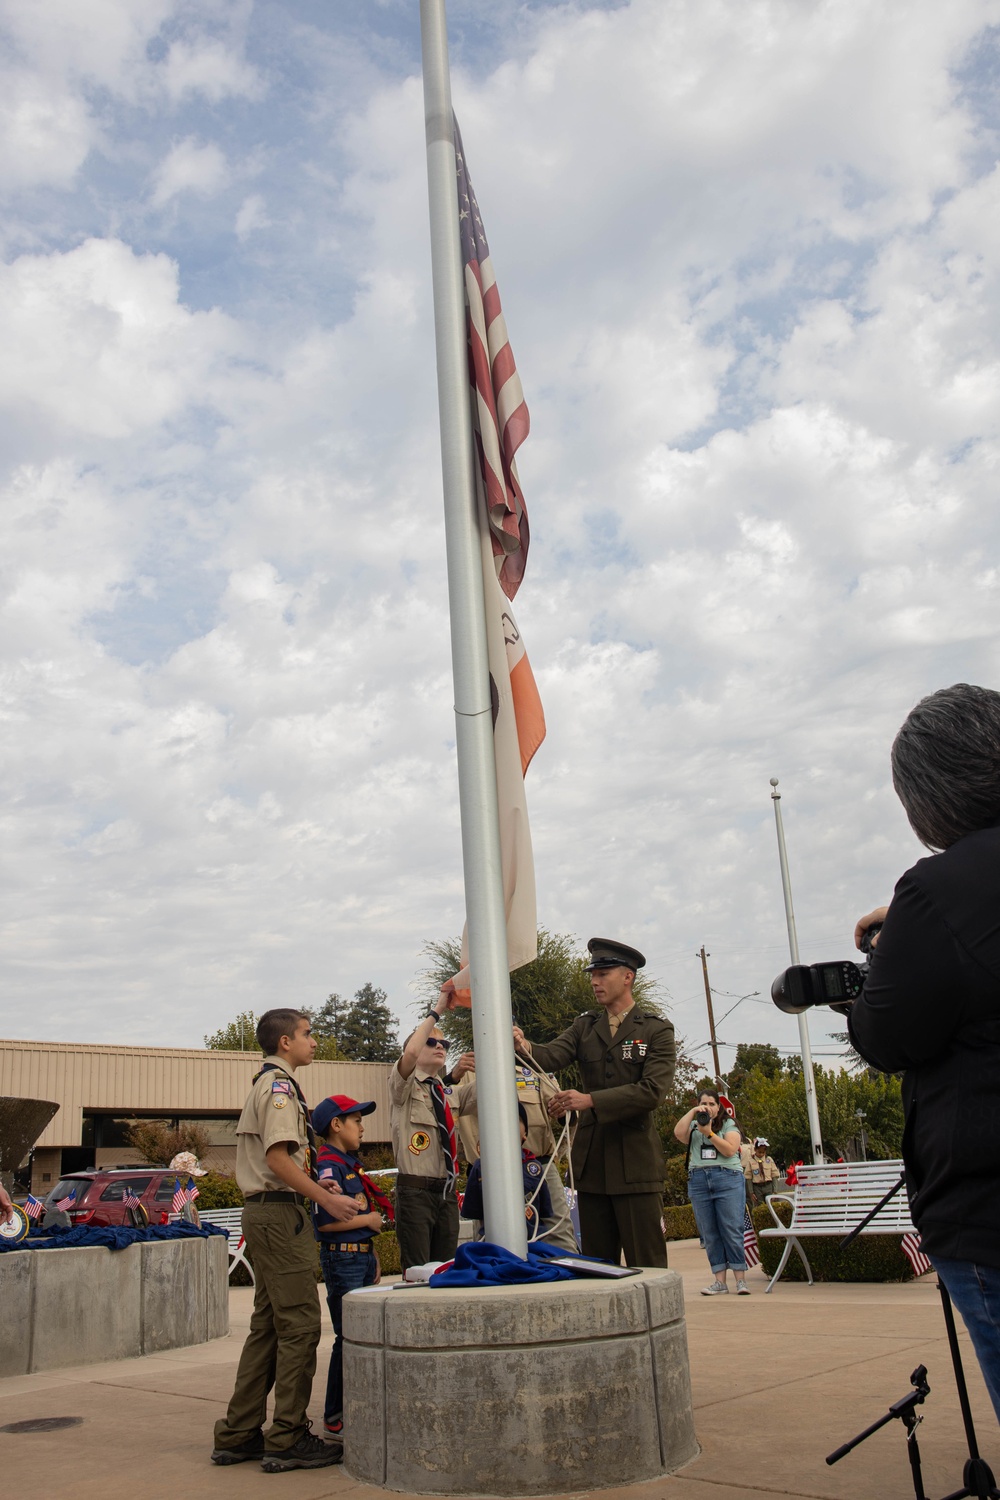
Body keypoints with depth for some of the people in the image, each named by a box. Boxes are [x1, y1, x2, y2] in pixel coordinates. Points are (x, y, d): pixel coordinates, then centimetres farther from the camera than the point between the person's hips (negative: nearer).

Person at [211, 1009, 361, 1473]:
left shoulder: (265, 1084, 20)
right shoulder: (279, 1085, -12)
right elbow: (278, 1159, -21)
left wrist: (313, 1185, 15)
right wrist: (327, 1199, -18)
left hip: (262, 1212, 11)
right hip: (280, 1212, -11)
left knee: (268, 1325, 14)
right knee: (299, 1324, -6)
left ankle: (237, 1435, 18)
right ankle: (287, 1440, -1)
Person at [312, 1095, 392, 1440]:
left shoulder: (351, 1164, 15)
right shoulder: (329, 1165, -16)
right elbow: (325, 1220, -25)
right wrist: (369, 1219, -15)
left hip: (363, 1256, 10)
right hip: (343, 1259, -10)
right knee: (349, 1338, -4)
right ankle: (336, 1419, 6)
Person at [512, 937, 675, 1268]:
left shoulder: (657, 1030, -1)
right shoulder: (584, 1026, 13)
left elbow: (652, 1091, -13)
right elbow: (552, 1056, -5)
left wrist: (590, 1100, -22)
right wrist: (524, 1046, -28)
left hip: (635, 1163, -4)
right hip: (592, 1163, 5)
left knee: (646, 1265, -2)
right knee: (597, 1265, 10)